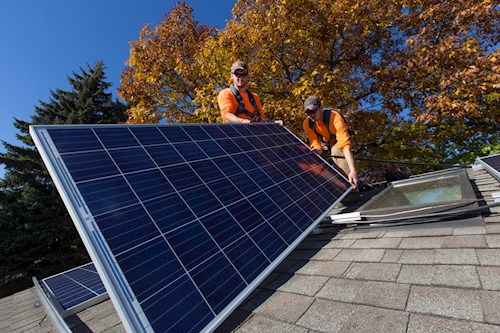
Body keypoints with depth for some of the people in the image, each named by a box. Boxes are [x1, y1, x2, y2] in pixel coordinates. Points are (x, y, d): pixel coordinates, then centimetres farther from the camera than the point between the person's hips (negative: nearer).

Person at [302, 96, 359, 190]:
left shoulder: (335, 118, -40)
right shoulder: (307, 124, -24)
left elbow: (345, 145, -49)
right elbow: (315, 143, -20)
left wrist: (353, 170, -59)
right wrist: (317, 149, -47)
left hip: (342, 138, -6)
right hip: (328, 141, 6)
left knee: (336, 151, -34)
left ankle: (353, 184, -23)